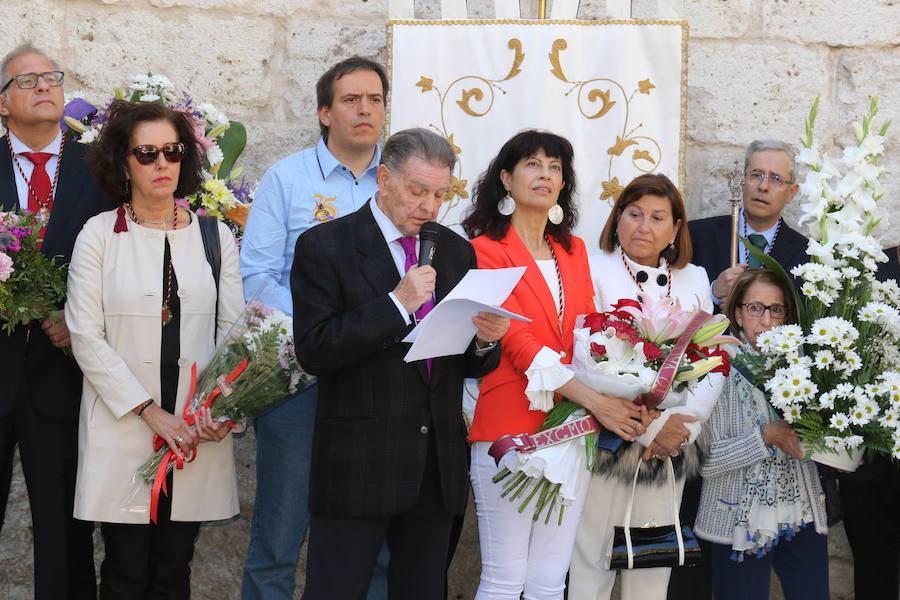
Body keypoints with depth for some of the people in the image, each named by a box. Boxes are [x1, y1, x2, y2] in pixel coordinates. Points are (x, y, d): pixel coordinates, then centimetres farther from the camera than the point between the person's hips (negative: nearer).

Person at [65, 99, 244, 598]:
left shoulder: (216, 236, 9)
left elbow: (233, 330, 8)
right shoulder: (99, 235, 1)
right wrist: (151, 412, -11)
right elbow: (86, 337, -4)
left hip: (196, 430, 2)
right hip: (121, 426, -2)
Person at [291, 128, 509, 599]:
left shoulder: (456, 251, 12)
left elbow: (469, 365, 15)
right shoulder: (324, 246, -4)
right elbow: (313, 351, -15)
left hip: (437, 469, 5)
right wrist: (397, 304, -20)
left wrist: (485, 341, -9)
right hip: (358, 467, -5)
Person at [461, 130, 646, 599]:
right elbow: (517, 342, -12)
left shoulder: (573, 251, 18)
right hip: (509, 425, -6)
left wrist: (625, 397, -5)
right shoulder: (486, 249, -3)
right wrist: (595, 401, -18)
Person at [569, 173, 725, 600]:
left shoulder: (694, 280, 13)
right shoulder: (596, 271, -2)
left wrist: (684, 422, -8)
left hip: (673, 447, 4)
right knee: (593, 559, -3)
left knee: (655, 563, 9)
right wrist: (649, 426, -16)